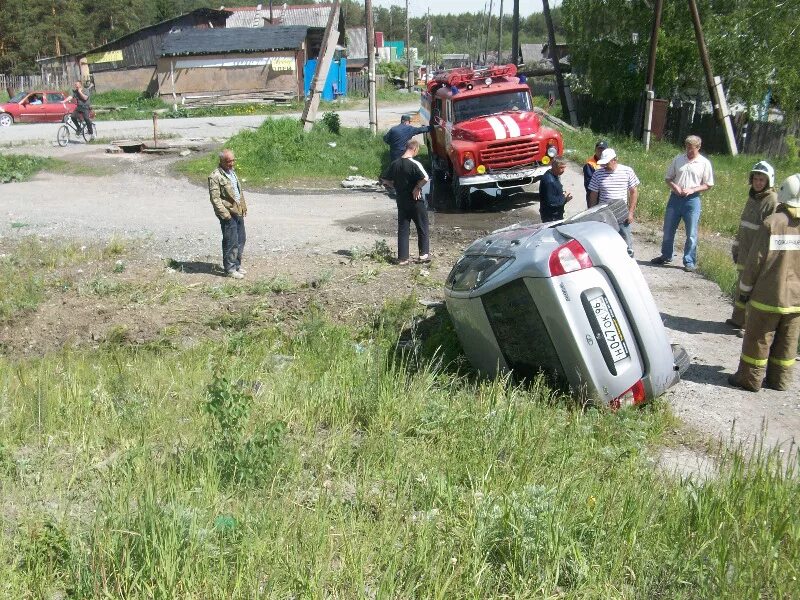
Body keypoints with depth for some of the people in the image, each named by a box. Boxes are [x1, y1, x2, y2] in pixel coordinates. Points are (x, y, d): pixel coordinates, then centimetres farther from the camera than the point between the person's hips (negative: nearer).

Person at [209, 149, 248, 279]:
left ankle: (237, 264, 28)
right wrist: (225, 214, -21)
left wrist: (243, 207, 17)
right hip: (228, 214, -9)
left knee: (241, 240, 15)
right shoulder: (215, 176, -15)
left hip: (238, 212, 9)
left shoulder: (232, 171, 12)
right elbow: (215, 198, -18)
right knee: (231, 242, -3)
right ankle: (230, 269, 8)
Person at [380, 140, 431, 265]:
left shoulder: (395, 164, 2)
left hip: (401, 202, 5)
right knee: (422, 228, 11)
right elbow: (425, 178, -29)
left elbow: (384, 180, 7)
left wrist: (396, 187, 11)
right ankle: (424, 254, 15)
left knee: (402, 229, 8)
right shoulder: (414, 164, -16)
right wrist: (417, 187, -13)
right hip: (416, 201, -5)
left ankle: (402, 258, 6)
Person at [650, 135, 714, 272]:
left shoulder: (704, 163, -1)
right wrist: (674, 186, -10)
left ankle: (690, 262, 9)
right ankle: (666, 256, 28)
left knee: (691, 234, 0)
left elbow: (708, 185, 1)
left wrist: (692, 190, -13)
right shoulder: (678, 159, 6)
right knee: (668, 230, 11)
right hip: (675, 198, 3)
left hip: (692, 200, -3)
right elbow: (668, 178, 11)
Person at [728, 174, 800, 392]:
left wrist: (745, 289, -1)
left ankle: (751, 379, 15)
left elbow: (755, 260, -12)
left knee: (758, 339, 8)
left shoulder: (772, 223, -16)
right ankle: (780, 380, 25)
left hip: (767, 296, -4)